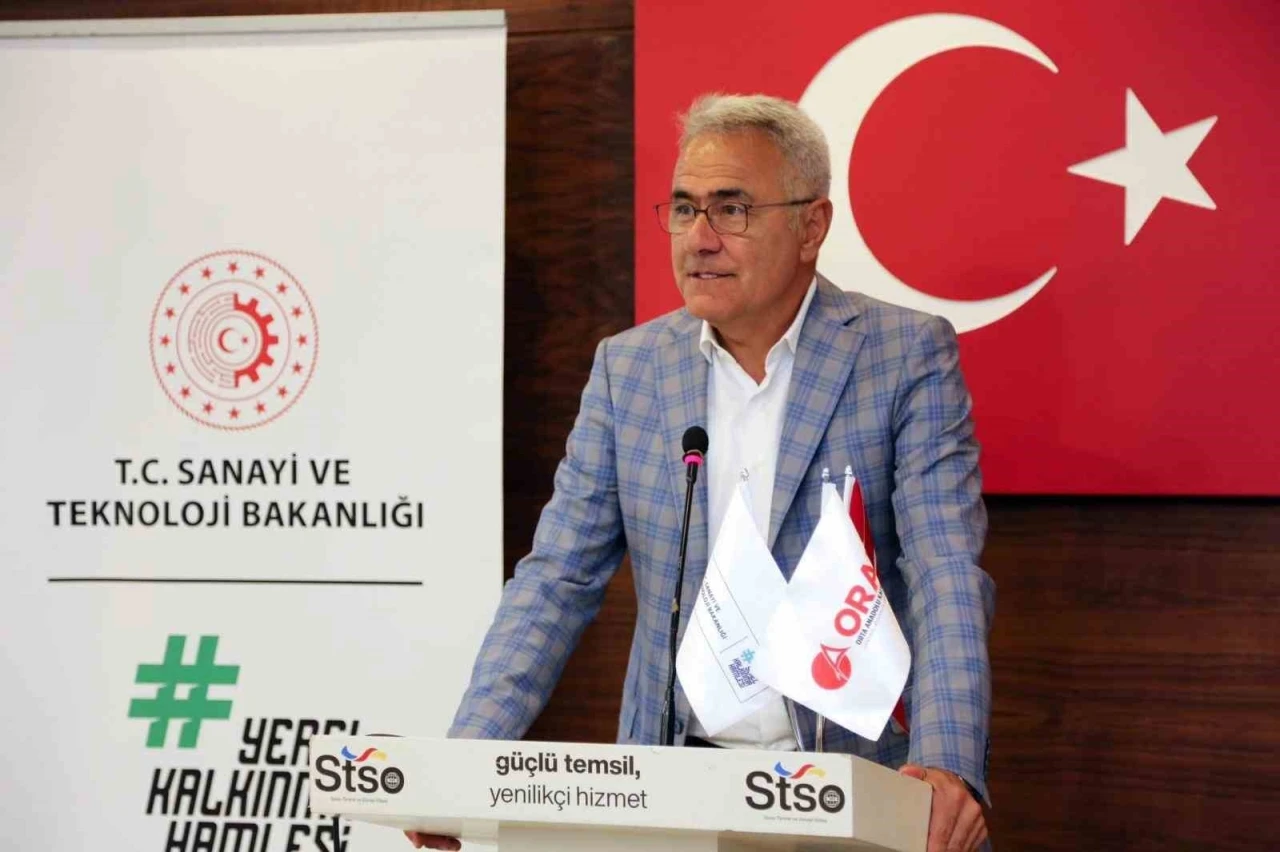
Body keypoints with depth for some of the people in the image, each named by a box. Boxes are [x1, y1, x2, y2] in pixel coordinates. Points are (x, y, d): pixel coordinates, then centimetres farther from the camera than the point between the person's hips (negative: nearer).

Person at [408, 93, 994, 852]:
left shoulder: (909, 356, -2)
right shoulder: (628, 368, 8)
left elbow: (948, 580, -10)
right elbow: (559, 578, 6)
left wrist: (948, 768, -26)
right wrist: (468, 760, -9)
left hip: (860, 782, -2)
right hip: (675, 786, 3)